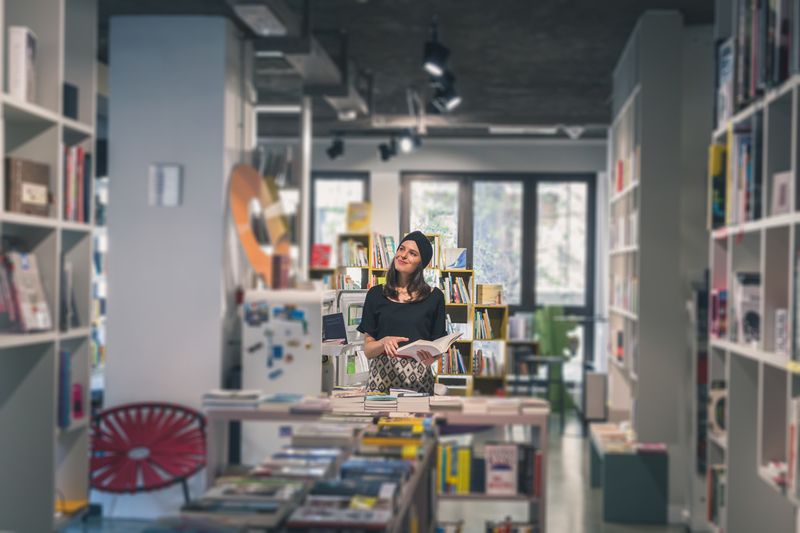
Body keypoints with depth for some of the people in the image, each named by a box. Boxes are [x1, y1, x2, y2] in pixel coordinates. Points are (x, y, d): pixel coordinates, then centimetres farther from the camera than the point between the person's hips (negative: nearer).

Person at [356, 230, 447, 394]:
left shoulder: (434, 297, 6)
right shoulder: (376, 294, 8)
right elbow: (367, 350, 7)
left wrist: (432, 358, -13)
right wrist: (385, 342, -14)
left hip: (419, 378, -1)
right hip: (381, 376, 1)